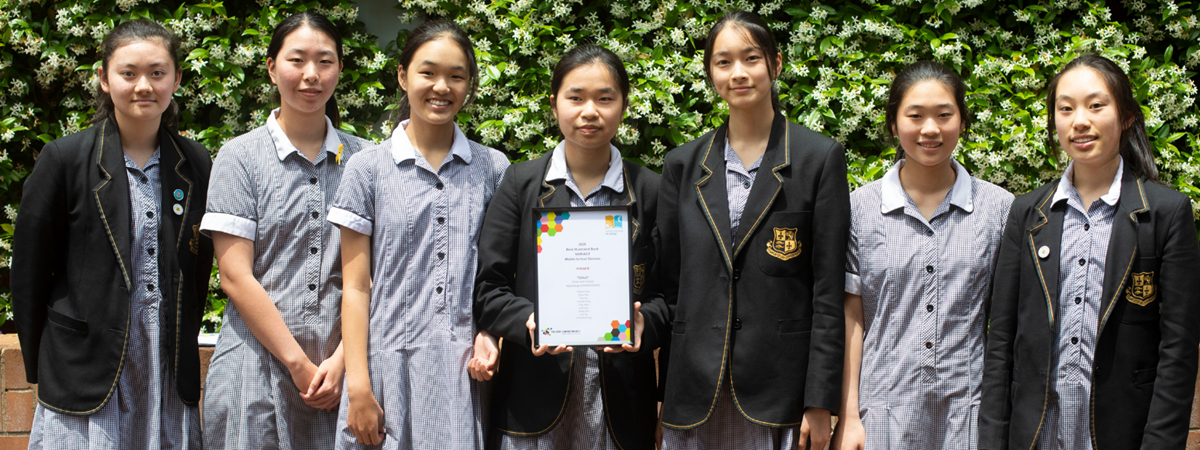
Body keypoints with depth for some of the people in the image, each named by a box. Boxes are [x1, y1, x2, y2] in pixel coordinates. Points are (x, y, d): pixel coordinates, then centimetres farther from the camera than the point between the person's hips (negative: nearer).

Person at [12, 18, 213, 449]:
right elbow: (28, 270, 0)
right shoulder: (65, 159, -4)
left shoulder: (197, 164, 7)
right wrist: (38, 367, 1)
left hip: (171, 378, 3)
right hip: (86, 377, -3)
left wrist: (183, 351, 11)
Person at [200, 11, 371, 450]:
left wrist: (342, 358, -9)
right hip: (258, 362, -1)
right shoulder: (240, 157, 2)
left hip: (341, 368, 2)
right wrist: (299, 364, -9)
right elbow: (235, 276, -4)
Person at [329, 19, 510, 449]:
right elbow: (356, 287, 2)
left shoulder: (494, 169, 8)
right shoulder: (369, 168, 4)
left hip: (470, 370, 1)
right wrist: (358, 387, -5)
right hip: (393, 366, -1)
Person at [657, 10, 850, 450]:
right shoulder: (684, 165, 9)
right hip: (695, 391, 3)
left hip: (779, 390, -2)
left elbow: (828, 290, -3)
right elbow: (668, 282, 10)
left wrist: (820, 402, -8)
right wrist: (656, 396, 6)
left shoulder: (820, 157, 0)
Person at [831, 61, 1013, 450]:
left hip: (969, 415, 0)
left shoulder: (999, 208, 3)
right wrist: (848, 417, -2)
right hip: (883, 414, 0)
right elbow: (851, 316, 2)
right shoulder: (861, 207, 2)